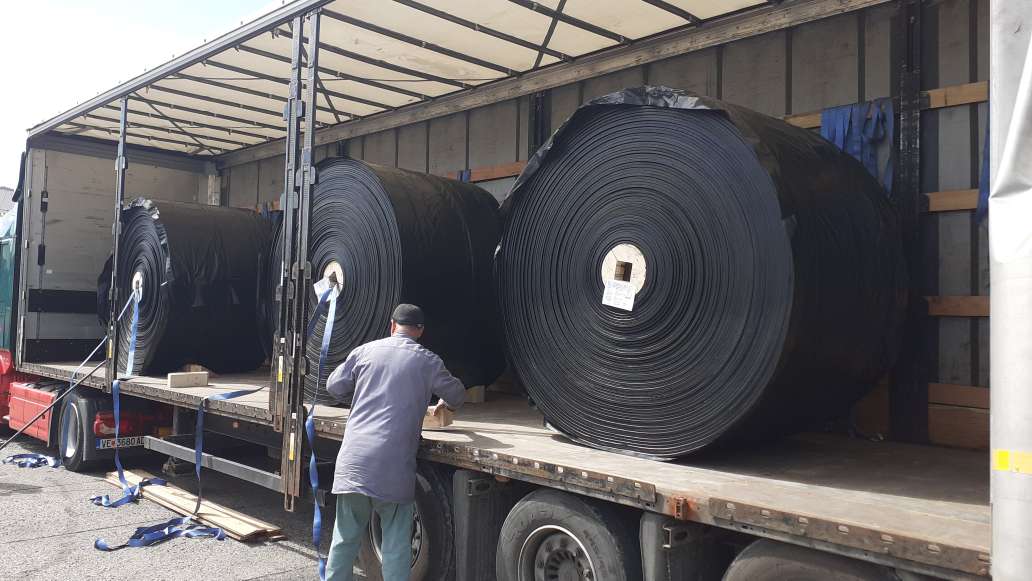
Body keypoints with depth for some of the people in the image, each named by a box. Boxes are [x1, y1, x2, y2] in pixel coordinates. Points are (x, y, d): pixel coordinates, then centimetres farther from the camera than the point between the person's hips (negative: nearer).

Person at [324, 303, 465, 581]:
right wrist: (445, 404, 41)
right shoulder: (427, 361, 5)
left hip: (354, 461, 3)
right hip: (393, 465, -2)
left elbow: (333, 387, 17)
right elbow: (458, 395, 19)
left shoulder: (365, 351, 8)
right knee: (396, 543, 7)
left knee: (345, 536, 14)